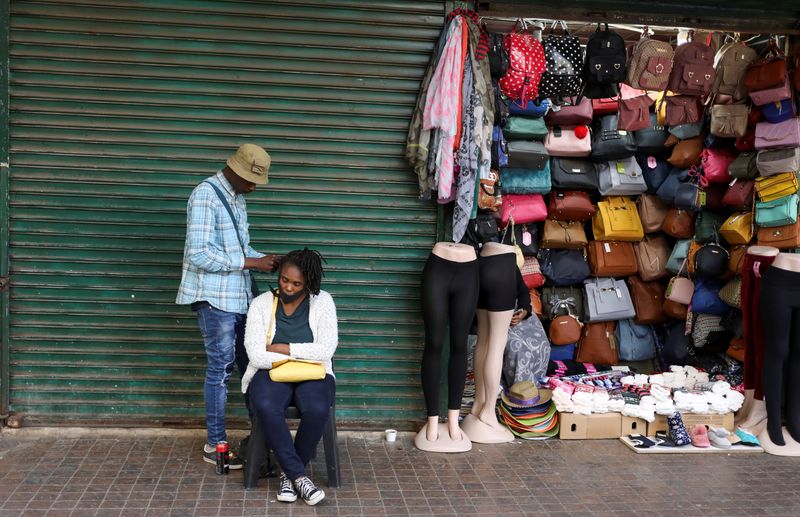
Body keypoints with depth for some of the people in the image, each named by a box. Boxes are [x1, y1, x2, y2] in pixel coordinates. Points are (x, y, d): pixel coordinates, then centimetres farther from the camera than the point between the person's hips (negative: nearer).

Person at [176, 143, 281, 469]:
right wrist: (251, 263, -19)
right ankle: (215, 445, 11)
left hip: (239, 297, 8)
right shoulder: (205, 195, -15)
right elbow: (199, 254, -22)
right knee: (220, 369, -1)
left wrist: (265, 261, 1)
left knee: (250, 364, 13)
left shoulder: (237, 198, 12)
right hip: (215, 298, -8)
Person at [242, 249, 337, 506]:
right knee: (266, 407, -35)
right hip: (272, 373, 0)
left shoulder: (322, 302, 0)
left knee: (317, 409, -33)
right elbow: (256, 355, -10)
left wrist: (280, 348, -11)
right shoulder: (261, 304, 0)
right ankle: (299, 475, -22)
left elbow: (326, 350, -11)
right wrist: (301, 355, -11)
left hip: (312, 374, 0)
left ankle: (289, 474, -10)